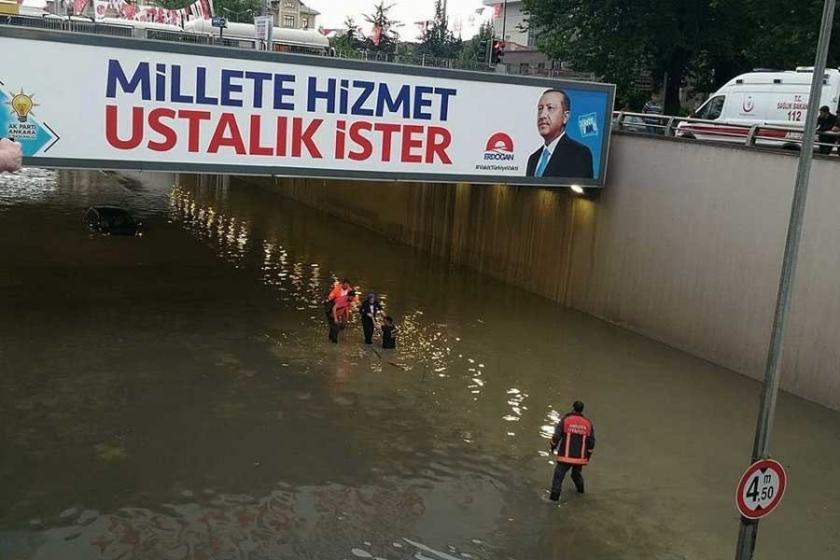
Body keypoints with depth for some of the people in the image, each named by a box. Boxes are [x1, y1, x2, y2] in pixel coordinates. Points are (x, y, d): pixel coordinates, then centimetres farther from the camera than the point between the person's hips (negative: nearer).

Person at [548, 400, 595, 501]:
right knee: (577, 473, 28)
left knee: (559, 475, 5)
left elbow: (556, 436, -11)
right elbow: (591, 442, 5)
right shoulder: (588, 423, 0)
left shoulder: (565, 420, -9)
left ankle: (554, 495, -1)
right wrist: (588, 456, 18)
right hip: (580, 458, 3)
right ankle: (580, 489, 47)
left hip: (566, 456, -3)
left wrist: (553, 446, 8)